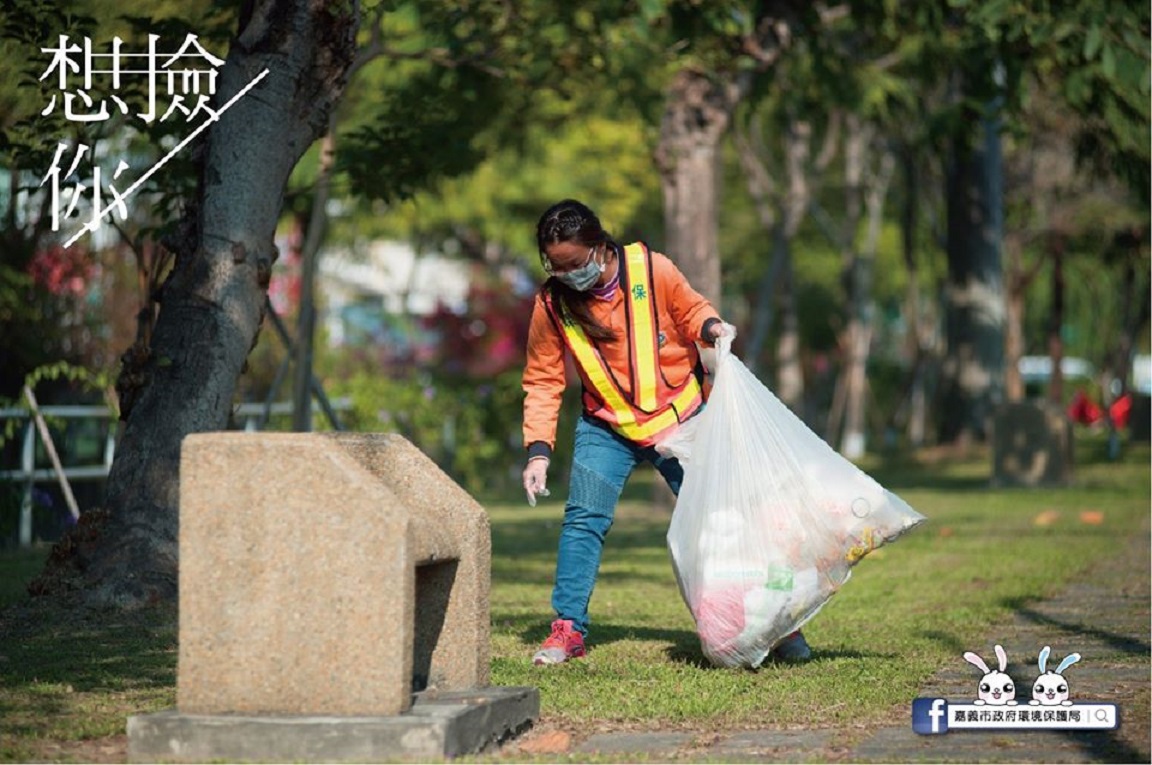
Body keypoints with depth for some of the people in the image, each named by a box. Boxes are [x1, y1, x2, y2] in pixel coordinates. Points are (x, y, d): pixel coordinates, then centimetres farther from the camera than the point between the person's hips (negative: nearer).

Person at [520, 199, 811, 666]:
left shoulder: (651, 270, -16)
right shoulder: (551, 304, -12)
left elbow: (691, 312, 3)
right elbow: (542, 383, -5)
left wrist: (711, 328, -20)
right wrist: (538, 451, -12)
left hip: (678, 417, -1)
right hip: (607, 428, 1)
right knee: (583, 519, -13)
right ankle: (568, 629, -2)